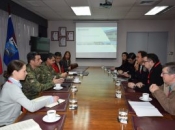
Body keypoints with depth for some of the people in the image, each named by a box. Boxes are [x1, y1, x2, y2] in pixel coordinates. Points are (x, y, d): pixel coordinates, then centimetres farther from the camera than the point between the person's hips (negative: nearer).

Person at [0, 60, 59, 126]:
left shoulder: (10, 84, 3)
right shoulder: (12, 88, -25)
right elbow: (32, 107, -30)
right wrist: (50, 99, -21)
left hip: (12, 121, 7)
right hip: (6, 124, -7)